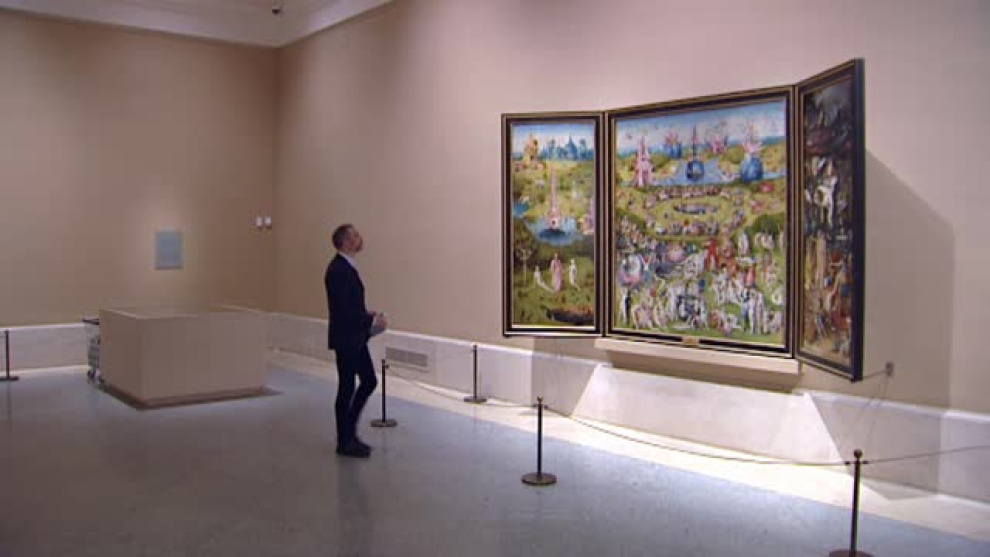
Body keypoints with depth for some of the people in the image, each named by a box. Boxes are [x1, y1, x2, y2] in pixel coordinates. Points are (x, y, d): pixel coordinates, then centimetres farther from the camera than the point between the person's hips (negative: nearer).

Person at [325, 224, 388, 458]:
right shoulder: (338, 270, -20)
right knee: (347, 388, 1)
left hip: (355, 337, 10)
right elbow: (343, 309, -24)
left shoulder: (346, 266, 11)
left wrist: (368, 315, 7)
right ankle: (345, 442, 15)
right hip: (345, 338, -10)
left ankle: (349, 430, 26)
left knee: (369, 381, 14)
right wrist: (372, 321, -17)